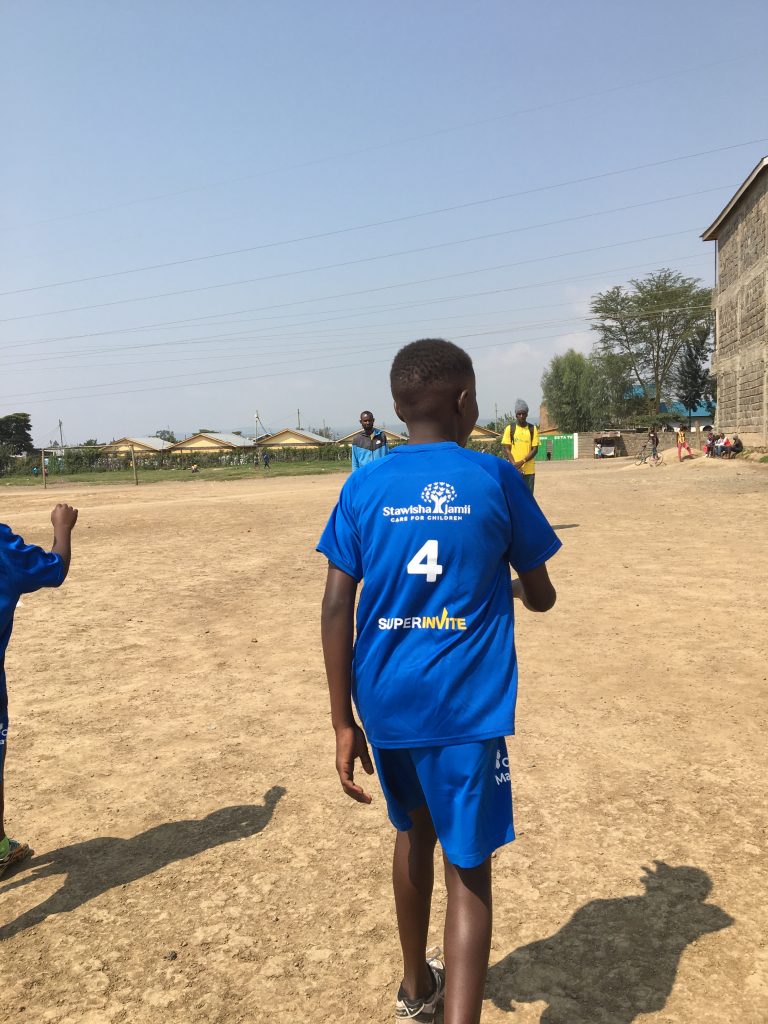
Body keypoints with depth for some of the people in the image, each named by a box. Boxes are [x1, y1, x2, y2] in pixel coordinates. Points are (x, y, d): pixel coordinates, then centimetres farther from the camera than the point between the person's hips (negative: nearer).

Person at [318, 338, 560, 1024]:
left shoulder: (364, 486, 0)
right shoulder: (495, 478, -4)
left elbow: (337, 609, -4)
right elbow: (541, 597, 5)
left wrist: (343, 723, 3)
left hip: (385, 704, 4)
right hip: (465, 709, -3)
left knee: (415, 831, 25)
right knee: (468, 868, 8)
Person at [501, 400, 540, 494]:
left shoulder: (532, 429, 5)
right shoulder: (510, 428, 2)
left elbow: (535, 449, 0)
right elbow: (507, 449, -2)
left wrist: (522, 462, -14)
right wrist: (514, 465, -15)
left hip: (529, 470, 2)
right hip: (514, 470, -1)